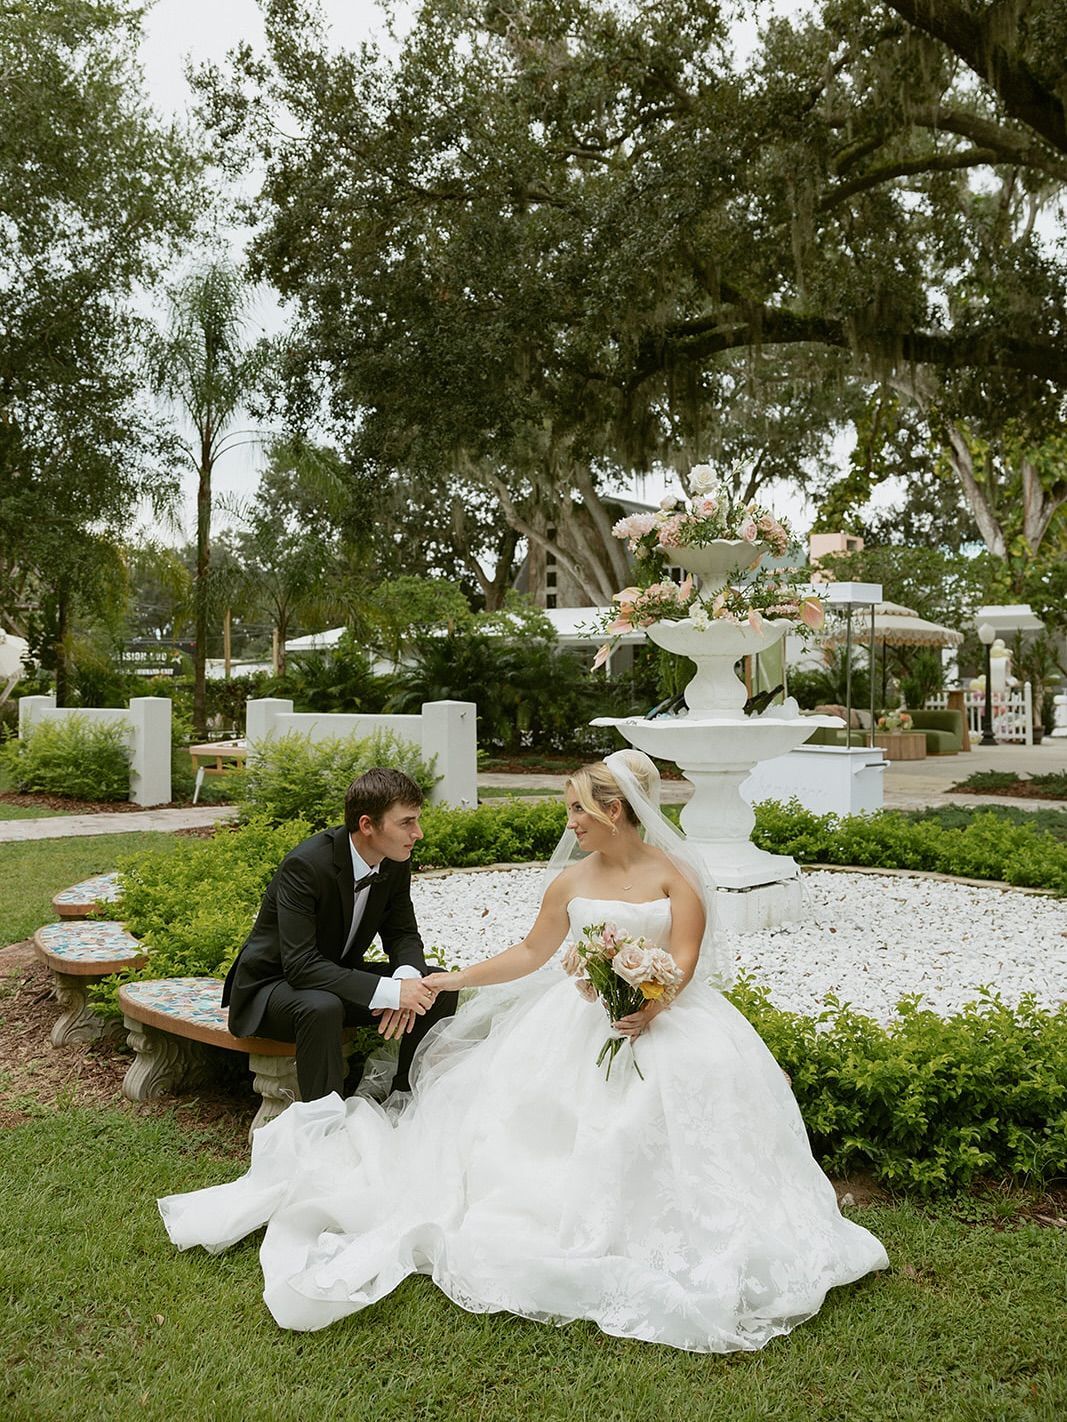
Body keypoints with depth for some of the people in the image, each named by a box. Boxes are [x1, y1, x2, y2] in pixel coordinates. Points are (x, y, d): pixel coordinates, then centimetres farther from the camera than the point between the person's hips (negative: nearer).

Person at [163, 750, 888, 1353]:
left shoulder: (672, 872, -3)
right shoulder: (570, 880, 7)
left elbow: (686, 957, -10)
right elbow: (530, 955, 14)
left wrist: (651, 1008, -29)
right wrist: (451, 980, 10)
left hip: (662, 1016, -3)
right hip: (581, 1021, 3)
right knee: (551, 1118, -13)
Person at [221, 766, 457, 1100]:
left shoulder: (395, 862, -9)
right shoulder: (304, 865, -31)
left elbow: (402, 933, 1)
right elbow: (301, 965, -35)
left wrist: (407, 977, -23)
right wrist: (390, 991, -39)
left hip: (338, 974, 7)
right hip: (274, 982, -7)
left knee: (440, 988, -6)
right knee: (322, 1008, -39)